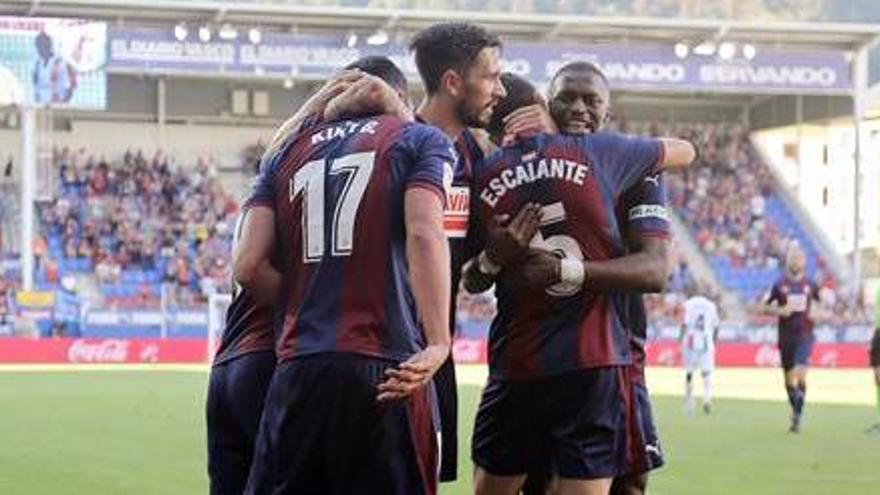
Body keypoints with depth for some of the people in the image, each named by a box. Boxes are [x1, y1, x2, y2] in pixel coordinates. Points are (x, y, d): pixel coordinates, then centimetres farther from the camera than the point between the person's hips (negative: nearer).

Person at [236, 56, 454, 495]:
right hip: (384, 370, -3)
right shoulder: (419, 141, 8)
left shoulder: (290, 151, 19)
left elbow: (249, 266, 8)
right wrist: (438, 343, -17)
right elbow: (423, 233, -10)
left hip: (298, 371, 4)